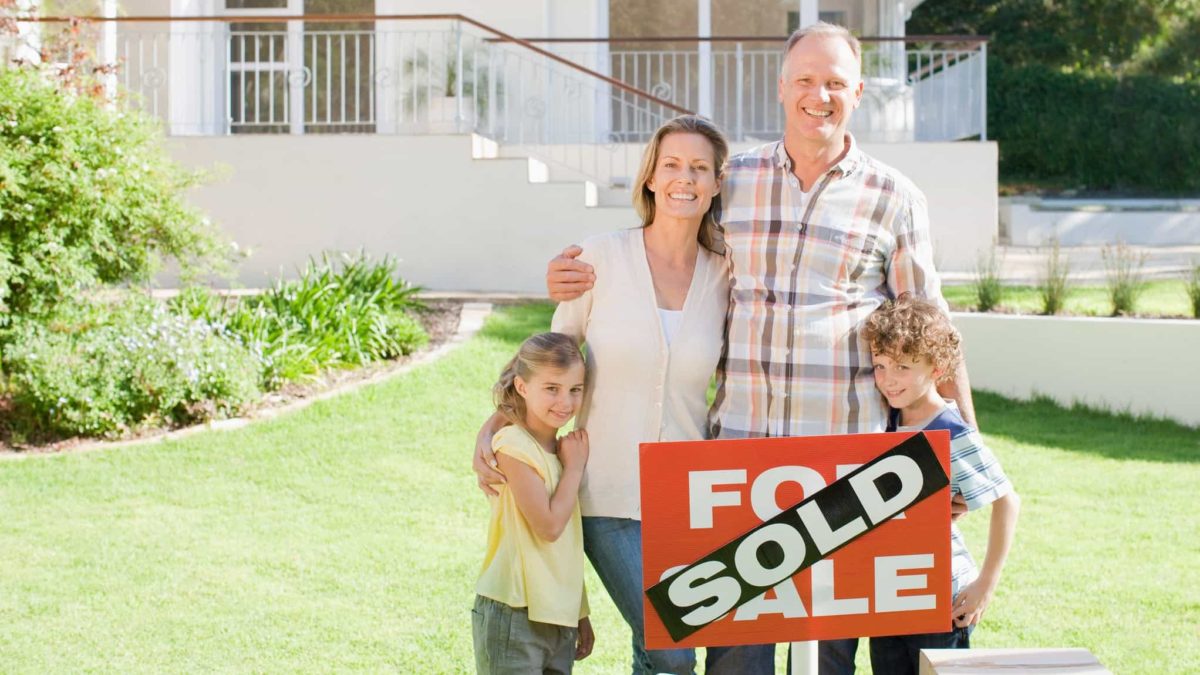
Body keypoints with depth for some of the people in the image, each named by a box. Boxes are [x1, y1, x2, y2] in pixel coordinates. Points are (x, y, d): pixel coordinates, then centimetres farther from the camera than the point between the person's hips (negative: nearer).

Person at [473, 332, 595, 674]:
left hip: (559, 618, 8)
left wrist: (580, 613, 20)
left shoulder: (562, 449, 12)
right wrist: (574, 468, -7)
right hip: (513, 616, -8)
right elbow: (549, 526, -17)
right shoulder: (514, 447, -12)